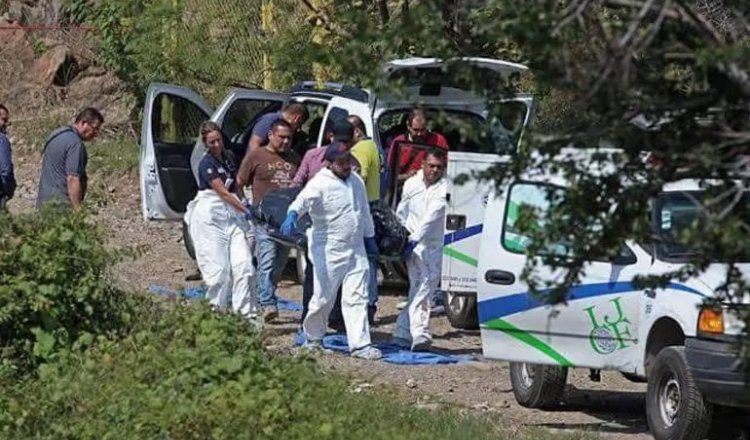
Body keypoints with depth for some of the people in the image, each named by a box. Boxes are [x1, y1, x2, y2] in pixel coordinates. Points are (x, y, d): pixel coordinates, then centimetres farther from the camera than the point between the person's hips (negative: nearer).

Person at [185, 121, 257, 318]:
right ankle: (216, 309, 3)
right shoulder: (206, 163, -10)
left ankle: (246, 310, -5)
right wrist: (245, 210, -20)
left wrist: (244, 204, 10)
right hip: (209, 215, -6)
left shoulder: (228, 156, 12)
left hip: (231, 213, 6)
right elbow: (223, 192, -15)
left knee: (243, 263, -5)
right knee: (218, 266, -8)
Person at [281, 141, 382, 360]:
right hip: (329, 252, -6)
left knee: (357, 297, 1)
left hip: (356, 250, 6)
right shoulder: (320, 183, -13)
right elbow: (303, 199, -33)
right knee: (323, 298, 2)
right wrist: (292, 215, -53)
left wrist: (370, 238, 29)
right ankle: (312, 339, 23)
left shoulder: (356, 181, 10)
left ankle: (360, 344, 1)